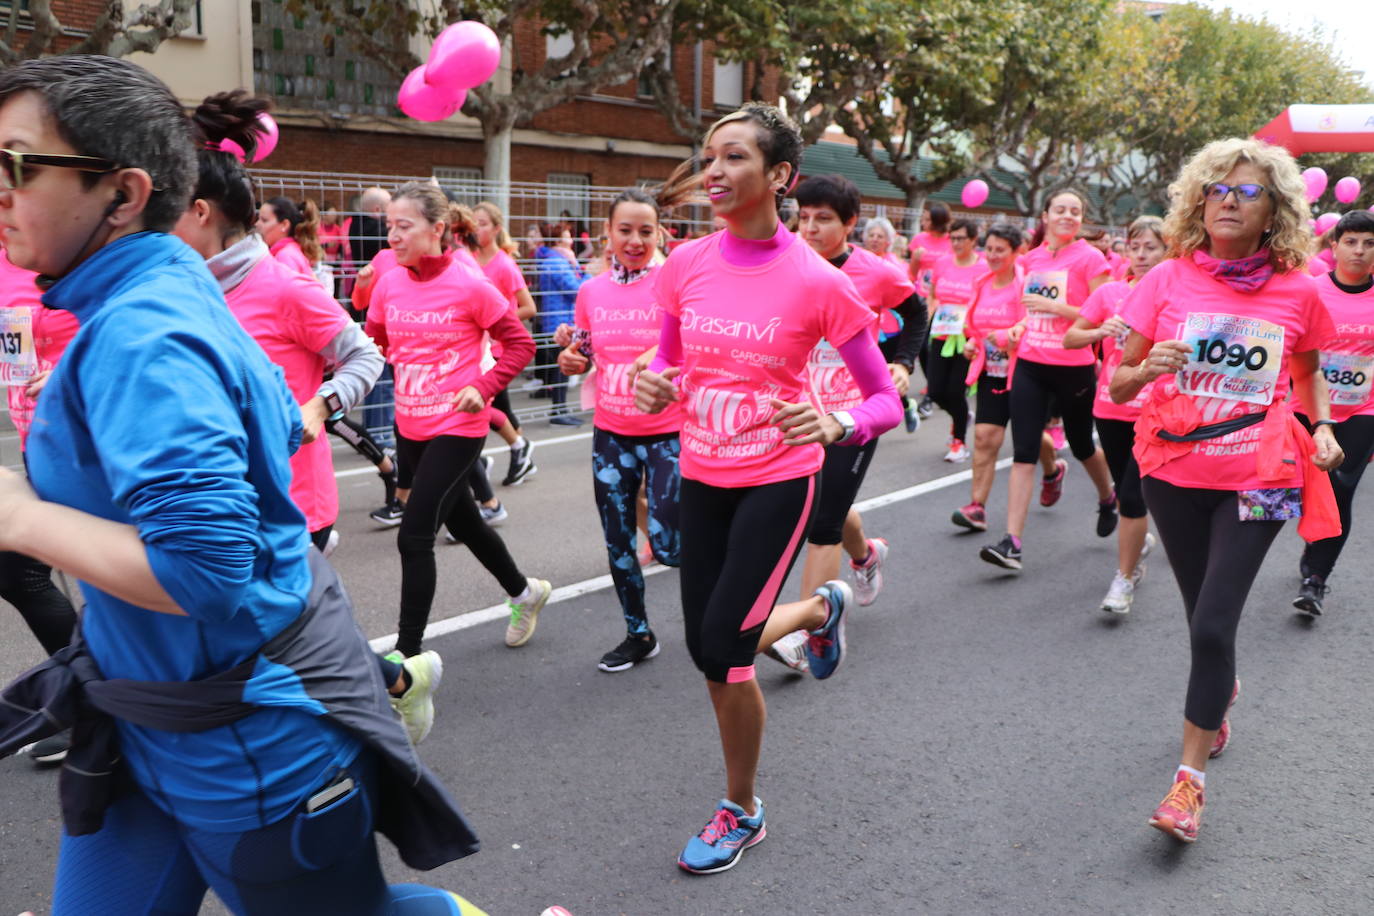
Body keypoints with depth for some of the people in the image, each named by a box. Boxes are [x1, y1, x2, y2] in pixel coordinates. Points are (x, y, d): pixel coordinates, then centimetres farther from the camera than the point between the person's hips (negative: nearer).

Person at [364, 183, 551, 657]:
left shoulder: (469, 284, -15)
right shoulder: (389, 282, 0)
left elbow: (521, 344, -8)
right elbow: (371, 344, 12)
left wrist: (482, 389, -17)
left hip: (457, 427, -7)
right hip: (409, 426, 7)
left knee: (414, 535, -9)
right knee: (461, 520, 21)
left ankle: (407, 653, 6)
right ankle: (524, 591, 45)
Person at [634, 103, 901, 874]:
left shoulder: (817, 282, -16)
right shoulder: (687, 264, -4)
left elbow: (887, 401, -12)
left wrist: (836, 426, -33)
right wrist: (654, 386, -13)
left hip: (778, 480, -5)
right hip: (701, 477, 5)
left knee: (724, 649, -7)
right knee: (709, 651, 11)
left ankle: (741, 812, 22)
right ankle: (820, 607, 45)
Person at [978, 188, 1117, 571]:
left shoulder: (1090, 258, -7)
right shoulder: (1031, 259, 8)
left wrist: (1053, 306, -18)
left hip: (1074, 368, -4)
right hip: (1030, 365, 4)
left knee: (1081, 445, 15)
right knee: (1023, 452, -5)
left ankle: (1108, 500, 47)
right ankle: (1012, 542, -8)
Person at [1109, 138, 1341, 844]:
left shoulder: (1298, 291, -2)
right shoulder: (1167, 280, -4)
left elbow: (1308, 371, 16)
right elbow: (1118, 387, -2)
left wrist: (1322, 426, -1)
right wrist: (1145, 370, -23)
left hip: (1256, 477, -1)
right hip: (1173, 471, 2)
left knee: (1212, 624, -11)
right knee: (1204, 613, 18)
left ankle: (1190, 776, 3)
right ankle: (1221, 687, 51)